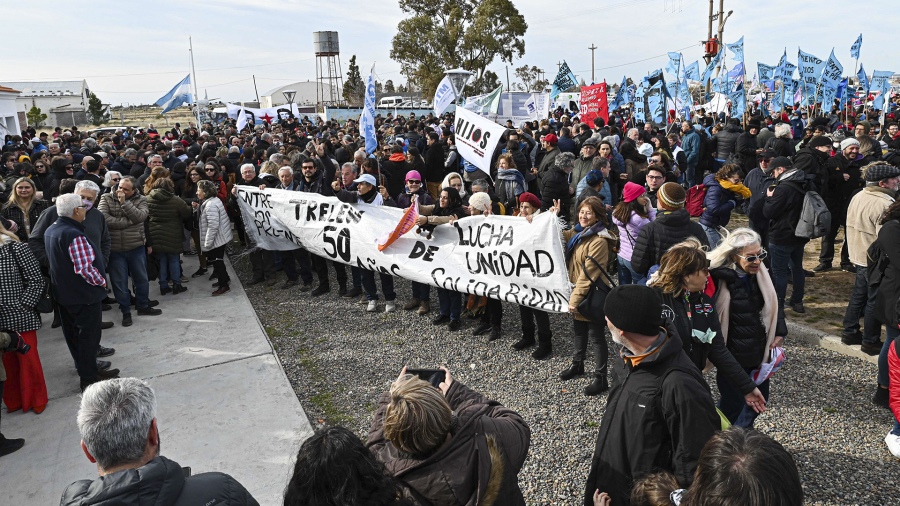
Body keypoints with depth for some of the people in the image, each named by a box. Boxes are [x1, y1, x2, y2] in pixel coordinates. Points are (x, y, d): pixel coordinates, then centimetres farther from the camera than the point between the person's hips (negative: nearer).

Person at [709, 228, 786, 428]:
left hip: (760, 350, 7)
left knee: (759, 396, 20)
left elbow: (773, 303, 12)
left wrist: (779, 333, 6)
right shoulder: (719, 278, -23)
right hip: (732, 355, -7)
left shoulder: (761, 273, -1)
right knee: (733, 401, 5)